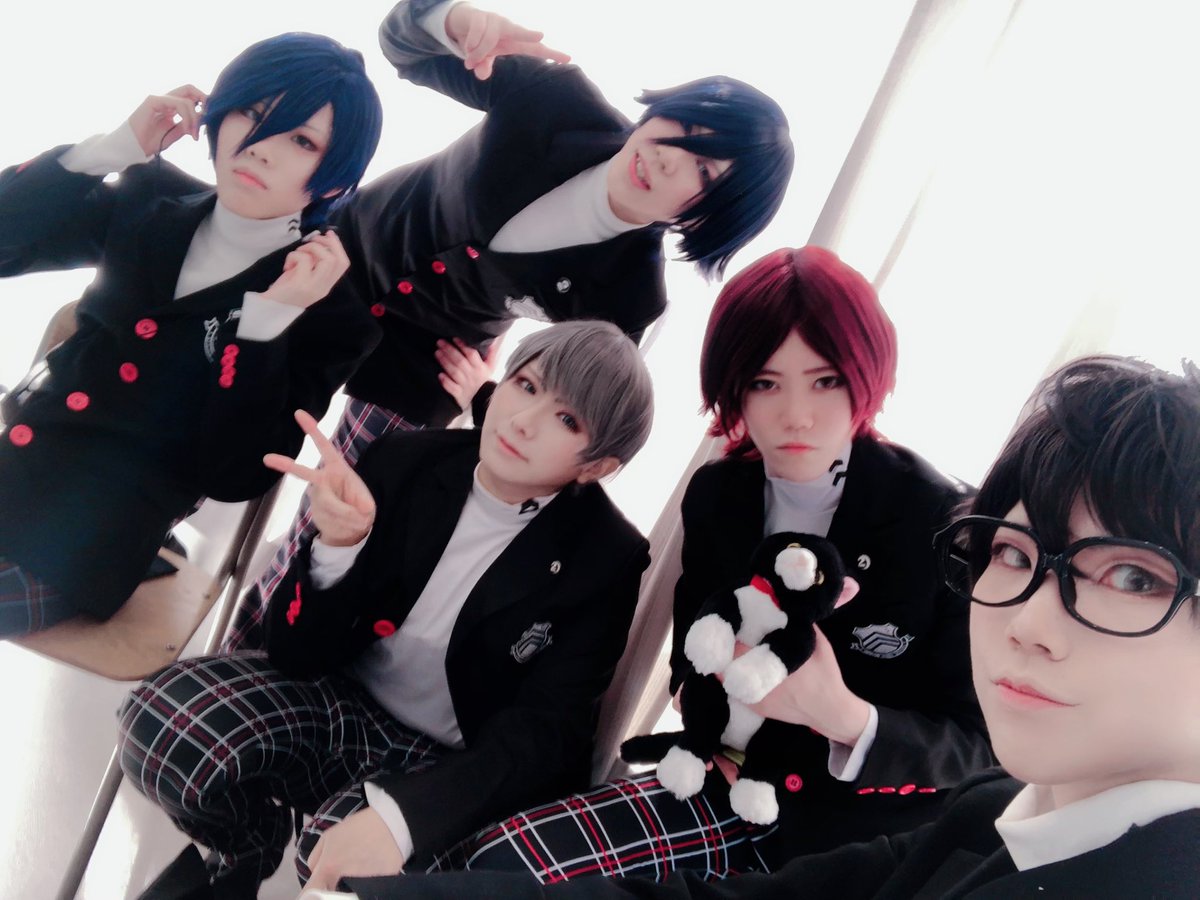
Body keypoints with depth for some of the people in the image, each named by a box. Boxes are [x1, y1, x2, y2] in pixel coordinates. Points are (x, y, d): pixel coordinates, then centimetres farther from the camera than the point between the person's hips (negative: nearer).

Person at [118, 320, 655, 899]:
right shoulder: (404, 461, -8)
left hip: (450, 766, -2)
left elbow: (545, 734, -20)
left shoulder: (605, 560, -14)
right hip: (342, 702, 3)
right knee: (164, 720, -23)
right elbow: (296, 655, -6)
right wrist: (336, 545, -28)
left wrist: (398, 813, -37)